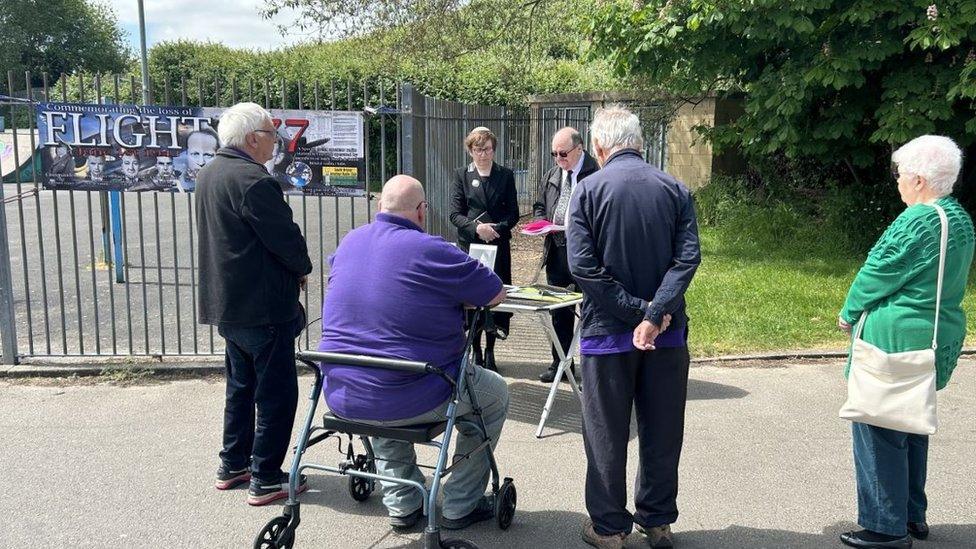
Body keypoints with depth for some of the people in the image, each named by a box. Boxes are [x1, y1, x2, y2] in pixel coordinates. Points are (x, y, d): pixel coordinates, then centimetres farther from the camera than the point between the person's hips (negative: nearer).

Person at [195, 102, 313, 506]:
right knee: (276, 394, 1)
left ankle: (233, 465, 31)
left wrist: (291, 268, 14)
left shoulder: (209, 174, 11)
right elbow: (286, 238, -21)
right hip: (263, 306, -10)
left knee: (241, 385, 21)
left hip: (226, 303, 10)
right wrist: (303, 268, 1)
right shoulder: (253, 180, -21)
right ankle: (266, 480, 7)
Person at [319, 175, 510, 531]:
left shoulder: (348, 243, 6)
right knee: (495, 393, 20)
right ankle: (460, 506, 25)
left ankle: (401, 504, 36)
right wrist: (452, 295, 11)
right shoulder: (430, 250, -15)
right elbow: (496, 293, -6)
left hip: (342, 398, 6)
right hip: (412, 401, -6)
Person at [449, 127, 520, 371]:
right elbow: (455, 214, 0)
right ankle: (476, 352, 12)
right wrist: (476, 227, -17)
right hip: (469, 245, -1)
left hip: (499, 245, 1)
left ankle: (490, 353, 13)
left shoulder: (505, 175, 9)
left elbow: (513, 213, 6)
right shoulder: (461, 176, 6)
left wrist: (497, 228, -12)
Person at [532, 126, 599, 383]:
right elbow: (539, 206, 22)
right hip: (556, 252, 7)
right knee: (559, 311, 15)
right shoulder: (551, 176, 12)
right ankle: (560, 363, 27)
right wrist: (543, 222, 2)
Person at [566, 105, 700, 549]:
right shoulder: (675, 190, 1)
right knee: (662, 431, 15)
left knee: (606, 434, 10)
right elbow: (688, 257, -10)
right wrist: (655, 314, -16)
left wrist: (638, 311, -14)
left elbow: (582, 266, -16)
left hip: (607, 331, -3)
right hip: (667, 333, 3)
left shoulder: (588, 190, -7)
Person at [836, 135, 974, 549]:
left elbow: (877, 274, -14)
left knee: (878, 430, 1)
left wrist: (849, 313, 4)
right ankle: (913, 515, 32)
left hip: (896, 340, -10)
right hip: (937, 340, 10)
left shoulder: (918, 221, -20)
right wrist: (863, 312, 14)